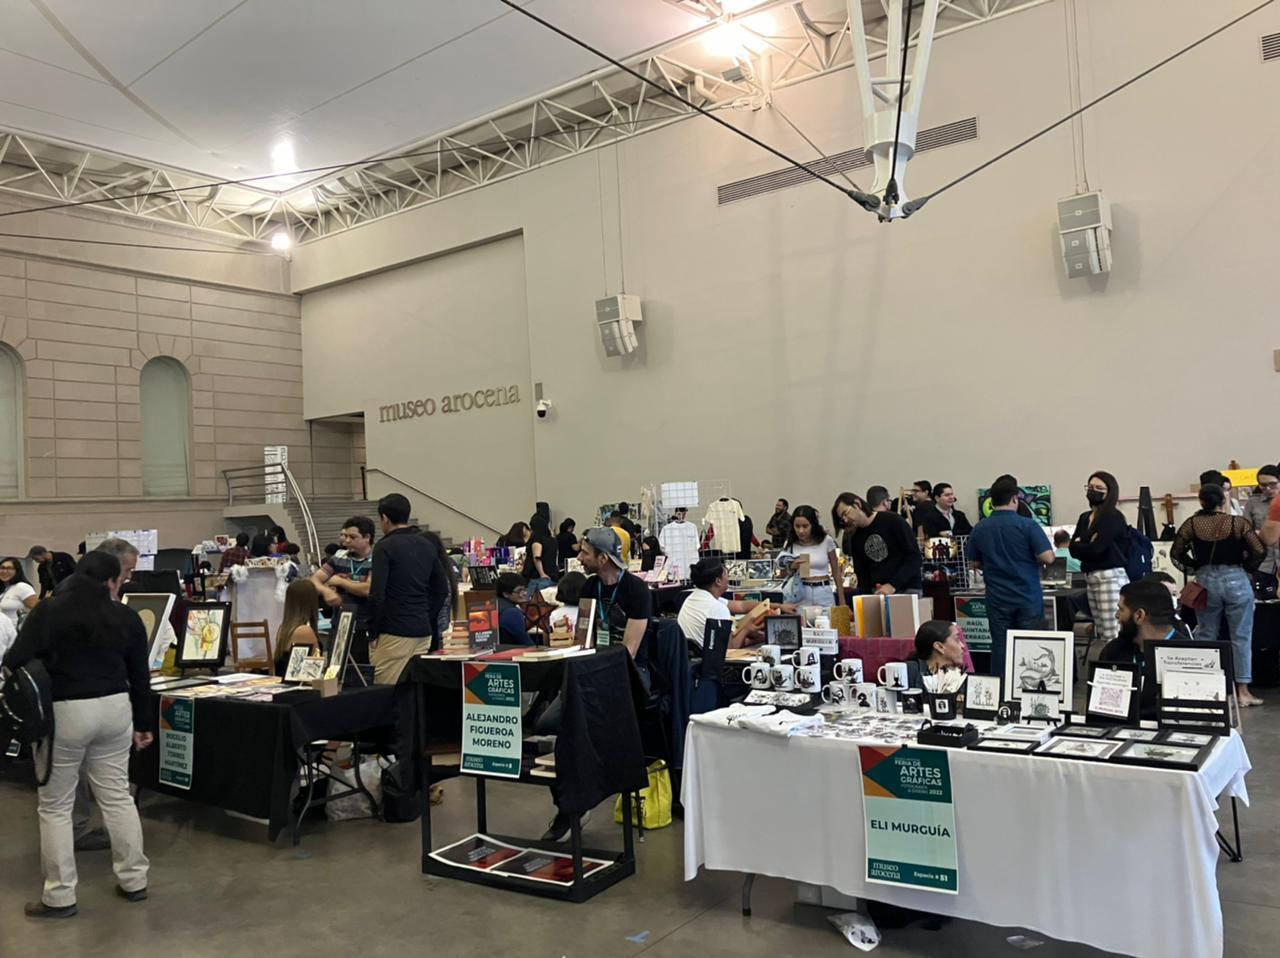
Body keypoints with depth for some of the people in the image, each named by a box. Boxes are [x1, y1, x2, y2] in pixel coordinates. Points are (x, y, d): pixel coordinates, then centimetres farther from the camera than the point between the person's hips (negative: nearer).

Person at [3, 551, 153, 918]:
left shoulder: (47, 612, -6)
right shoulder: (127, 618, 2)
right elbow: (140, 677, 7)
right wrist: (143, 724, 16)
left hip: (64, 714, -3)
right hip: (114, 710, 3)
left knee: (55, 806, 9)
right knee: (117, 796, 13)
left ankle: (60, 897, 14)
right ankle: (134, 881, 20)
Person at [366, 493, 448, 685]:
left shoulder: (385, 547, -8)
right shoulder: (427, 546, 13)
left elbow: (377, 595, -15)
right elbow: (442, 590, 14)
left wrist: (373, 632, -6)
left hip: (394, 633, -7)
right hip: (423, 632, 7)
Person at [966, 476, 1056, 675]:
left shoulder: (979, 529, 1)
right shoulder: (1027, 525, -10)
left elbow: (974, 563, 9)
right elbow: (1048, 558, -14)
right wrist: (1030, 559, 6)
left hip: (997, 599, 3)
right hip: (1028, 599, -2)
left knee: (999, 649, 8)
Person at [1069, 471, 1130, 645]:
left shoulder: (1114, 517, -7)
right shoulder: (1084, 518, 16)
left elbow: (1096, 548, -16)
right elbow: (1073, 548, 7)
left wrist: (1079, 545, 1)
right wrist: (1087, 545, -11)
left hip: (1111, 577, -8)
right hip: (1090, 578, 8)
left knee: (1112, 635, -11)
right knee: (1100, 634, 9)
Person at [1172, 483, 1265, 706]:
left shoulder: (1191, 524, -3)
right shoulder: (1238, 523, -7)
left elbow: (1176, 554, -1)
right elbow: (1260, 551, -10)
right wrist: (1246, 567, 6)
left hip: (1205, 581, 2)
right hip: (1235, 580, -2)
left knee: (1205, 636, 12)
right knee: (1241, 637, 6)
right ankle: (1242, 691, 7)